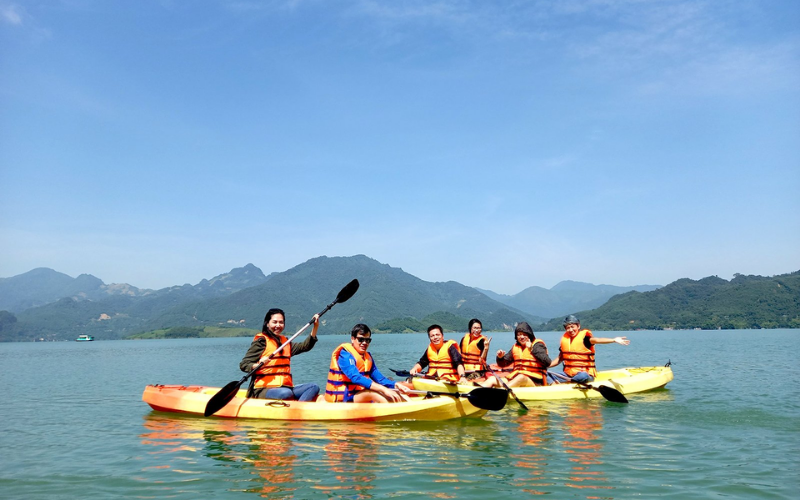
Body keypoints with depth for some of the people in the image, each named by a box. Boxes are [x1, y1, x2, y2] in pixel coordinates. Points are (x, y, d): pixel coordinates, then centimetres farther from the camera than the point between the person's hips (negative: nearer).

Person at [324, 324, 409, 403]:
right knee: (374, 393, -33)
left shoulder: (368, 357, 13)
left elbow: (380, 379, 10)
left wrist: (396, 385, -12)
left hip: (359, 397, 9)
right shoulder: (345, 354, -13)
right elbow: (356, 378, -28)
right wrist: (384, 390, -34)